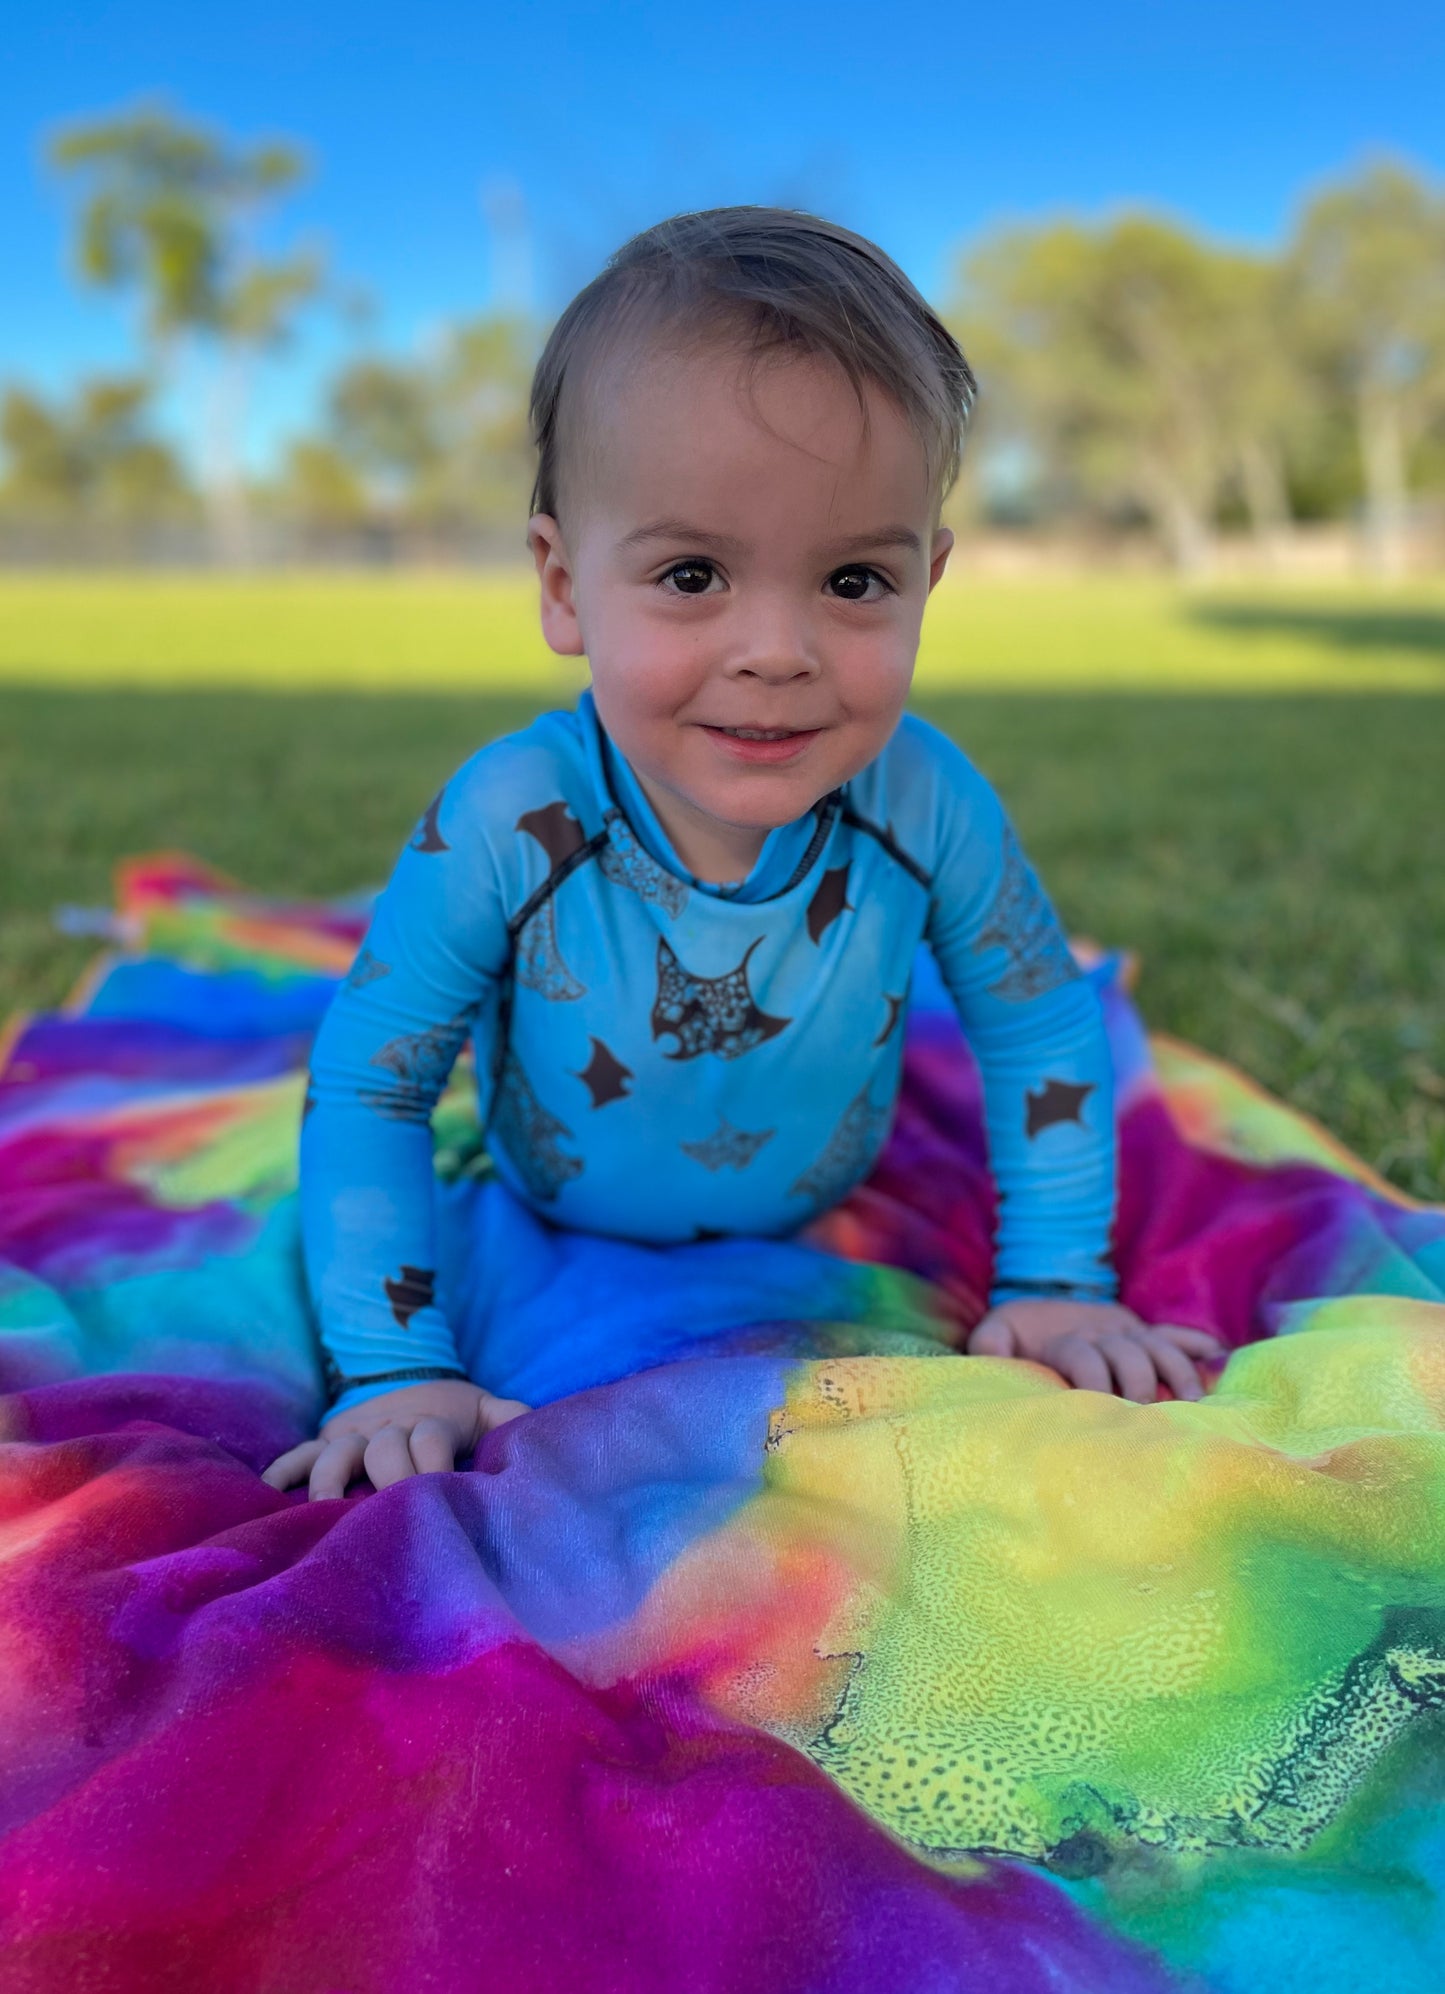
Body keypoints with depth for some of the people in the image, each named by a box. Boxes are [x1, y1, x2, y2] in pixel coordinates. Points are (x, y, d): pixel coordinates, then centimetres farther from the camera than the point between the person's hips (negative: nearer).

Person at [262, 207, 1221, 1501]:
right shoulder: (507, 827, -38)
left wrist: (1056, 1283, -16)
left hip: (825, 1227, 2)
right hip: (557, 1238, -1)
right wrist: (392, 1370, -29)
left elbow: (1042, 1026, -15)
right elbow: (363, 1091, -26)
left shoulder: (928, 807, -33)